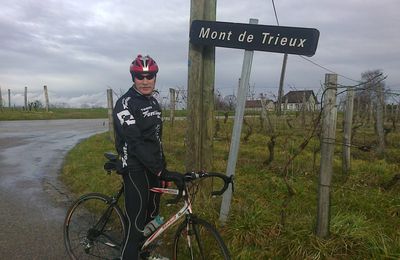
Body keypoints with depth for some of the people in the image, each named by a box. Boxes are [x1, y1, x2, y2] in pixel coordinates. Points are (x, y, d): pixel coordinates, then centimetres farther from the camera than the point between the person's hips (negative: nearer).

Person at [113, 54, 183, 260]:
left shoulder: (153, 102, 10)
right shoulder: (125, 104, -15)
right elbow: (136, 142, -25)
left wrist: (162, 164, 19)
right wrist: (162, 171, -29)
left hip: (153, 167, 8)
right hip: (135, 169, -8)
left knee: (152, 215, 18)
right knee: (136, 223, -4)